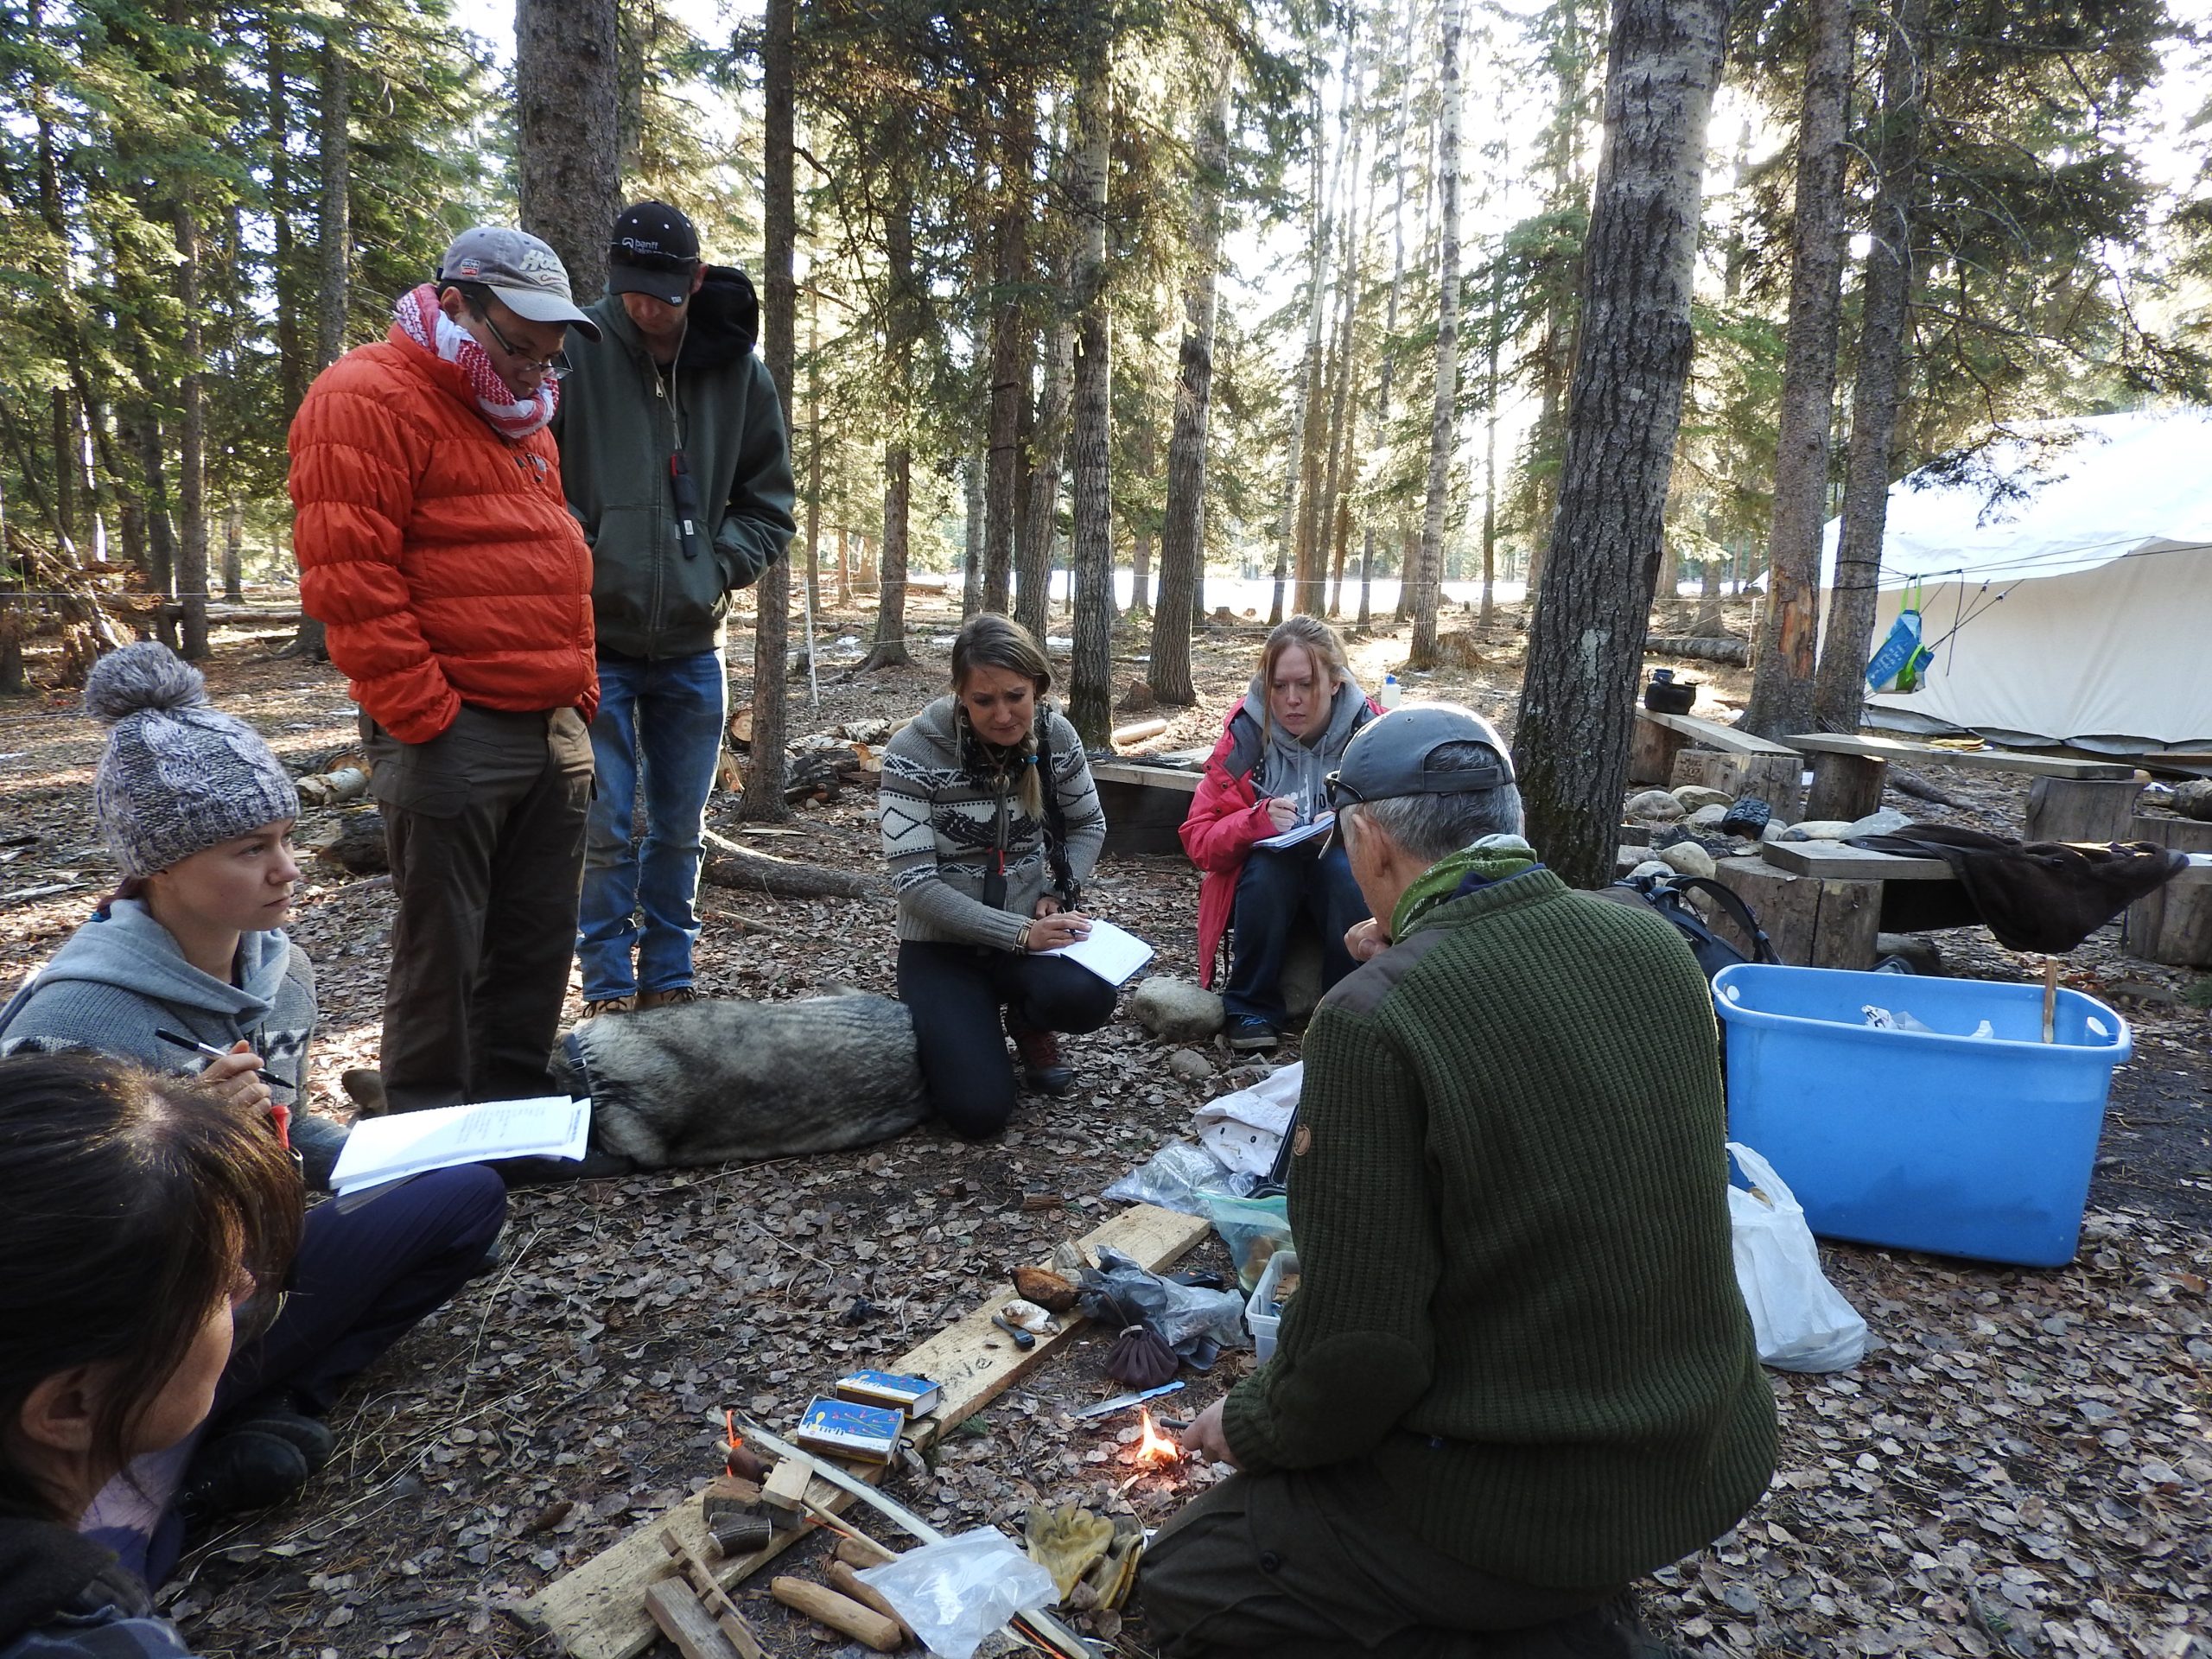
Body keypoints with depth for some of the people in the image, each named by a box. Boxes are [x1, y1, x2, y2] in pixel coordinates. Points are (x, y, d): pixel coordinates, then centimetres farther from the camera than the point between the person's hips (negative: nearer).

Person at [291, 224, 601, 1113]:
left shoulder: (518, 415, 20)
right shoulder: (370, 399, -8)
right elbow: (350, 581, -15)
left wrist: (581, 694, 14)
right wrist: (424, 722, -16)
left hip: (554, 730, 8)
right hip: (453, 736, -8)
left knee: (539, 941, 13)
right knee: (442, 951, 1)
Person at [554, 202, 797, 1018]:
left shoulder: (737, 367, 3)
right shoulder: (577, 351, -8)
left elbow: (769, 499, 10)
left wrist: (716, 568, -2)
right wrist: (579, 558, -14)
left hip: (692, 645, 3)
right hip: (595, 640, -3)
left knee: (680, 829, 11)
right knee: (607, 832, 0)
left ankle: (669, 982, 25)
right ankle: (608, 990, 15)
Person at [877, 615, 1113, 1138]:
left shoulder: (1055, 735, -7)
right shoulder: (914, 752, -18)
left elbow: (1089, 826, 10)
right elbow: (914, 880, -20)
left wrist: (1059, 893, -10)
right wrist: (1019, 934, -27)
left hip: (1031, 928, 3)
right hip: (942, 943, -3)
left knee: (1087, 997, -31)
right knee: (979, 1111, -19)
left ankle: (1029, 1025, 8)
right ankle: (936, 1026, 17)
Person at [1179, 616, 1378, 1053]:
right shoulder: (1245, 732, -11)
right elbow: (1198, 839, -12)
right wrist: (1259, 820, -31)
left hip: (1344, 885, 0)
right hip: (1264, 886, 0)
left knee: (1346, 866, -32)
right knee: (1268, 862, -32)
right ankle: (1252, 1007, -16)